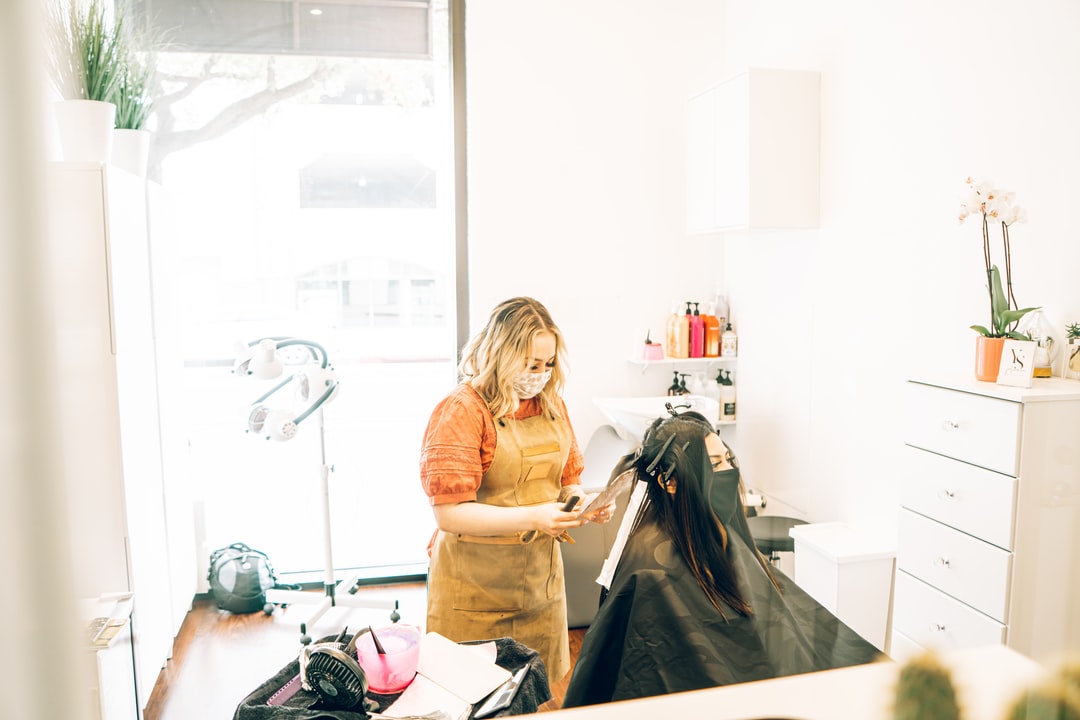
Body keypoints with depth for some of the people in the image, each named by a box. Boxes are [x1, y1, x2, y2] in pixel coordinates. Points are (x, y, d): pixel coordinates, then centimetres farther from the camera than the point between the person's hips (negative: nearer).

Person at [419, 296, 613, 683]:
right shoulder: (461, 411, -15)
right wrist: (532, 518, -28)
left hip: (541, 580, 6)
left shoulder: (552, 405, 6)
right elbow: (450, 513, -19)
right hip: (475, 592, -5)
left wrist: (583, 503, -5)